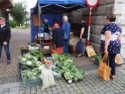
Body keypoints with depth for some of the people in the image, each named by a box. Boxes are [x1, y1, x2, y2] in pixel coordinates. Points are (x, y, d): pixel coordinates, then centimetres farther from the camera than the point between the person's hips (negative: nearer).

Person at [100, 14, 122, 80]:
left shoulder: (108, 26, -12)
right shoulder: (118, 27, 13)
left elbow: (107, 37, -21)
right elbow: (118, 37, 16)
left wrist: (105, 48, -24)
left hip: (108, 46, -7)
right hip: (116, 46, 8)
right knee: (112, 60, 15)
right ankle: (113, 75, 21)